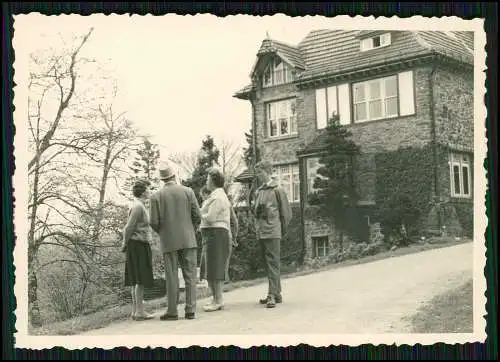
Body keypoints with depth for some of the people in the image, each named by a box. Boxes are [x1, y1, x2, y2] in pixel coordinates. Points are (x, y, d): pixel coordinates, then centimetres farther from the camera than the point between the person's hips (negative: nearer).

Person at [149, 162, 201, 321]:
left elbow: (154, 223, -5)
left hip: (169, 242, 0)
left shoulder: (156, 196, -1)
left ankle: (172, 312, 3)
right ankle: (190, 310, 2)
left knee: (172, 277, 3)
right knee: (190, 276, 4)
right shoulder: (188, 191, 1)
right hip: (188, 240, 1)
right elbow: (197, 216, -1)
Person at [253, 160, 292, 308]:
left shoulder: (277, 190, -4)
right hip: (261, 233, 7)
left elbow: (286, 212, -2)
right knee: (268, 264, 10)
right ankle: (276, 294, 17)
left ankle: (272, 294, -12)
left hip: (272, 233, -7)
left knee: (273, 264, -10)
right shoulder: (258, 192, 16)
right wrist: (257, 210, 3)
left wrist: (283, 230, 2)